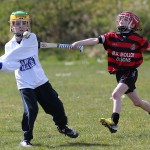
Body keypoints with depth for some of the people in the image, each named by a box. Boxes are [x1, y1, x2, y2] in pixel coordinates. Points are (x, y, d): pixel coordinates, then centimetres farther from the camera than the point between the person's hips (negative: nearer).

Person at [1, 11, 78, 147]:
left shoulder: (31, 38, -7)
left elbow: (17, 52, -23)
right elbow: (13, 65, -16)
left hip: (41, 81, 1)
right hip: (25, 85, -1)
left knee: (56, 106, 10)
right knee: (31, 110, -19)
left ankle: (62, 127, 38)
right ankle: (26, 139, -7)